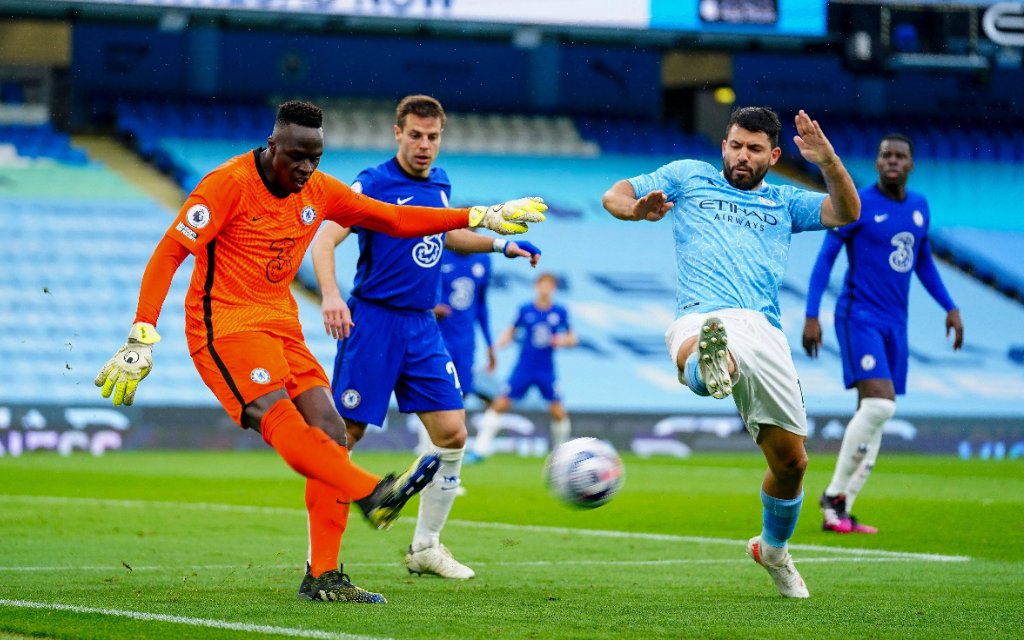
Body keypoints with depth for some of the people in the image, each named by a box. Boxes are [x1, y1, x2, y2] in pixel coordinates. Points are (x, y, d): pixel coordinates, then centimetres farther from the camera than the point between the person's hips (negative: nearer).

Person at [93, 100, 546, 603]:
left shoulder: (319, 191, 7)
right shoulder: (229, 184, -13)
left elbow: (394, 220, 16)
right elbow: (169, 254, -15)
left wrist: (481, 217, 11)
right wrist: (142, 337, -23)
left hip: (281, 328, 7)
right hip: (224, 326, -7)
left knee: (330, 430, -6)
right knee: (280, 418, -30)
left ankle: (323, 578, -4)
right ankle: (373, 494, -52)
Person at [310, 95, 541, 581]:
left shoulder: (439, 184, 10)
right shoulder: (373, 185, -10)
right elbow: (325, 241, -20)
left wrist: (501, 245, 24)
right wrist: (330, 296, -36)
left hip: (423, 327, 6)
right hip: (373, 322, -6)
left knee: (452, 433, 0)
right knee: (346, 434, -6)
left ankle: (425, 548, 14)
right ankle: (320, 557, 2)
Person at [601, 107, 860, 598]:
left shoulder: (784, 202, 26)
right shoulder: (688, 177, 24)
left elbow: (847, 212, 12)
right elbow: (615, 196, 21)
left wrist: (827, 161, -6)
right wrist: (637, 208, -4)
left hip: (763, 328, 2)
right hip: (700, 318, -2)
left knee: (790, 460, 2)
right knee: (694, 359, -43)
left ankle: (773, 549, 27)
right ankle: (710, 364, -79)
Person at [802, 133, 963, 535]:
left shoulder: (919, 207, 11)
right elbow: (825, 258, -6)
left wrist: (950, 308, 17)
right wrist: (811, 316, -13)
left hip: (895, 323, 7)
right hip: (859, 317, -7)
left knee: (874, 417, 3)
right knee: (880, 402, -22)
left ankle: (839, 513, 6)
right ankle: (834, 494, -10)